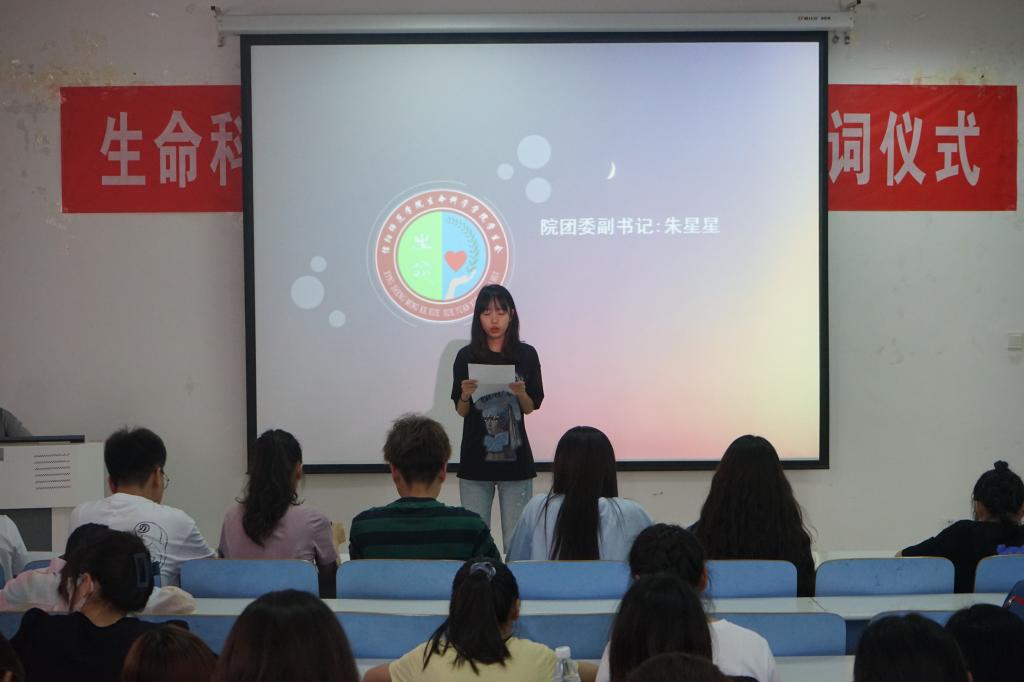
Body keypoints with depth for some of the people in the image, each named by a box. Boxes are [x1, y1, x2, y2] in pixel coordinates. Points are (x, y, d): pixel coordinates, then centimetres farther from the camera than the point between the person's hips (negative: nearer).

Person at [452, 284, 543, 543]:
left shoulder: (526, 355, 1)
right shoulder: (466, 356, 1)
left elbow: (531, 408, 6)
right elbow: (461, 411, 7)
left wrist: (520, 393, -14)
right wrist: (465, 396, -13)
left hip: (515, 458, 0)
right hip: (476, 459, 0)